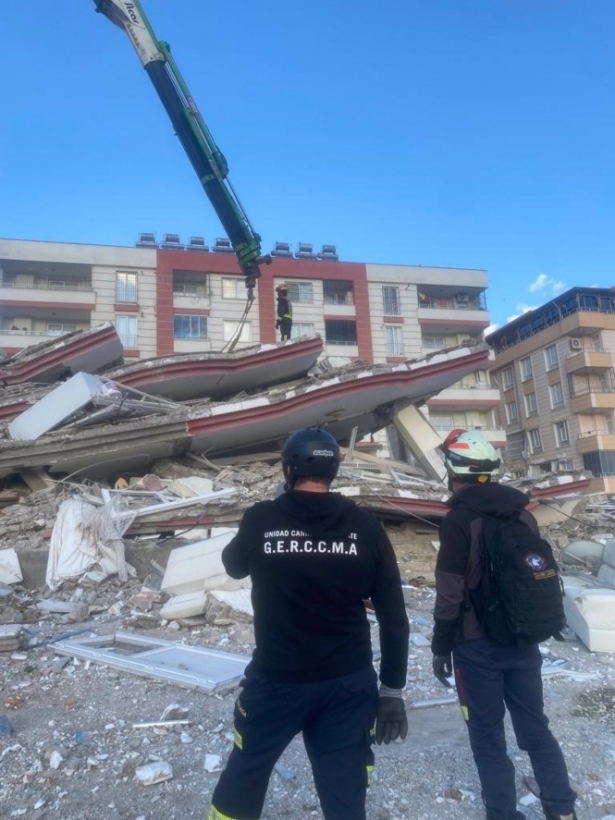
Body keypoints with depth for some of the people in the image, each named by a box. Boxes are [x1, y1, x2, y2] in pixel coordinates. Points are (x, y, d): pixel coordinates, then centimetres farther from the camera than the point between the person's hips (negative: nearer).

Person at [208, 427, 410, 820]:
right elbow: (394, 618, -5)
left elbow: (233, 565, 10)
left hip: (276, 681, 0)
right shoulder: (366, 527, -9)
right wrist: (392, 690, 5)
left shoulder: (260, 520, -12)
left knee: (243, 779, 23)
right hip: (349, 685, 1)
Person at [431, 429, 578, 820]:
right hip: (523, 639, 6)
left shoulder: (460, 520, -16)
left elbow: (451, 593, -16)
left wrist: (441, 647, -5)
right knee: (535, 727, 18)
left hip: (478, 644, -6)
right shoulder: (523, 513, 4)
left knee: (488, 737, 8)